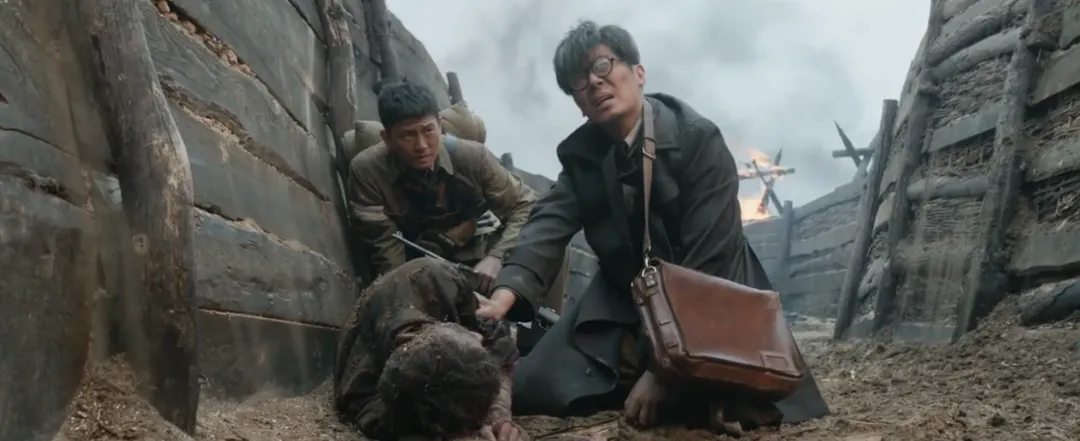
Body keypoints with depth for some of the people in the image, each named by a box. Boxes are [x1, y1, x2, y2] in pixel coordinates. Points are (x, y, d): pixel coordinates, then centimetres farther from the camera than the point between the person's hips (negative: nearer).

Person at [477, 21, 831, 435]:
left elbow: (710, 258, -23)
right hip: (624, 300, 4)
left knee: (748, 405, -27)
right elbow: (549, 223, -18)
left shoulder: (698, 140, -18)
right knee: (534, 388, -12)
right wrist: (503, 298, -40)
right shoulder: (580, 153, -2)